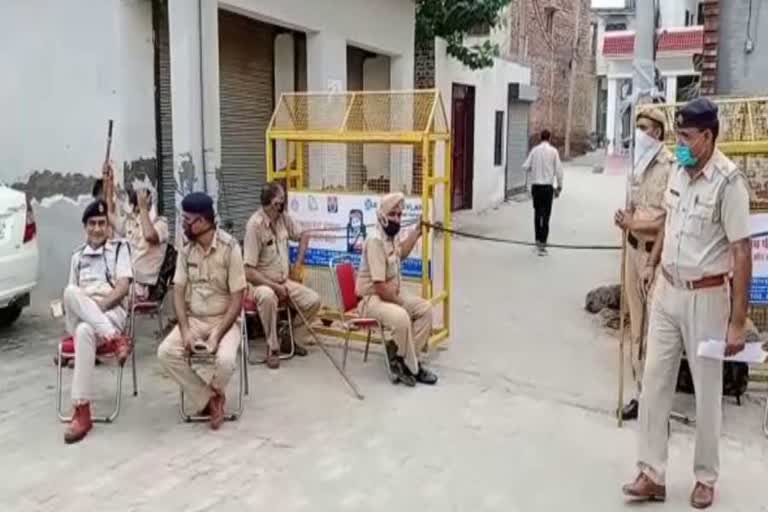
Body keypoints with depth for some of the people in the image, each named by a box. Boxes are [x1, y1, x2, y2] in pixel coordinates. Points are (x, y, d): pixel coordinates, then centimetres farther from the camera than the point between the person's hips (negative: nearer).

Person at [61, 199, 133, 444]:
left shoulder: (119, 248, 11)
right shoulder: (78, 256, 23)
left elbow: (123, 287, -2)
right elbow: (71, 293, 20)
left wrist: (98, 305, -16)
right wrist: (73, 305, -4)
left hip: (111, 313, -3)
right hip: (79, 317, 3)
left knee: (85, 332, -39)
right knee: (70, 292, -32)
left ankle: (82, 411, -40)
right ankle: (114, 339, -39)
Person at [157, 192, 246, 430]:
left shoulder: (230, 248, -15)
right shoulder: (186, 250, 0)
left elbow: (237, 299, -14)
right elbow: (178, 293, 2)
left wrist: (217, 335, -22)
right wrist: (185, 330, -13)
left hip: (225, 320, -4)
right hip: (193, 319, 4)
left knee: (225, 359, -32)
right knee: (165, 352, -21)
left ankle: (212, 394, 5)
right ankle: (209, 400, -5)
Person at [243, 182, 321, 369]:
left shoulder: (284, 217, -1)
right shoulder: (255, 225, -22)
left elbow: (303, 236, 20)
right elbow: (248, 272, -24)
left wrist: (298, 266, 12)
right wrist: (276, 287, -23)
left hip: (285, 282, 7)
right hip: (261, 284, -7)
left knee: (314, 300, -12)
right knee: (267, 296, -40)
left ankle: (288, 338, 10)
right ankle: (272, 348, -20)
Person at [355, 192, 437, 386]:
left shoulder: (391, 236, 6)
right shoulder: (376, 241, -23)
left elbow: (400, 254, 32)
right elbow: (380, 286, -27)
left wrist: (417, 232, 25)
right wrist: (402, 302, -15)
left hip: (391, 295, 10)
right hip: (372, 299, -10)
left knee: (425, 309, 1)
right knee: (401, 317, -33)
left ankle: (401, 357, 1)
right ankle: (412, 366, -12)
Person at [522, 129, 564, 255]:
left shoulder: (534, 150, 1)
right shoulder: (553, 151, -4)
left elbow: (525, 167, -2)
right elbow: (558, 170, -4)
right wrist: (559, 186, 6)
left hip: (535, 185, 2)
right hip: (548, 186, -2)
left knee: (537, 213, 16)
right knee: (546, 215, 0)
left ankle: (538, 240, 21)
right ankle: (542, 244, -4)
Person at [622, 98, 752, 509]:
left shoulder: (728, 181, -18)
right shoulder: (678, 171, 3)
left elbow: (742, 253, -18)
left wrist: (738, 321, -19)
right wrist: (651, 264, 24)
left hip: (706, 296, -6)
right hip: (667, 291, 6)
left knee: (707, 391, 9)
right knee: (654, 383, 7)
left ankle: (706, 478, 27)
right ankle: (652, 475, 18)